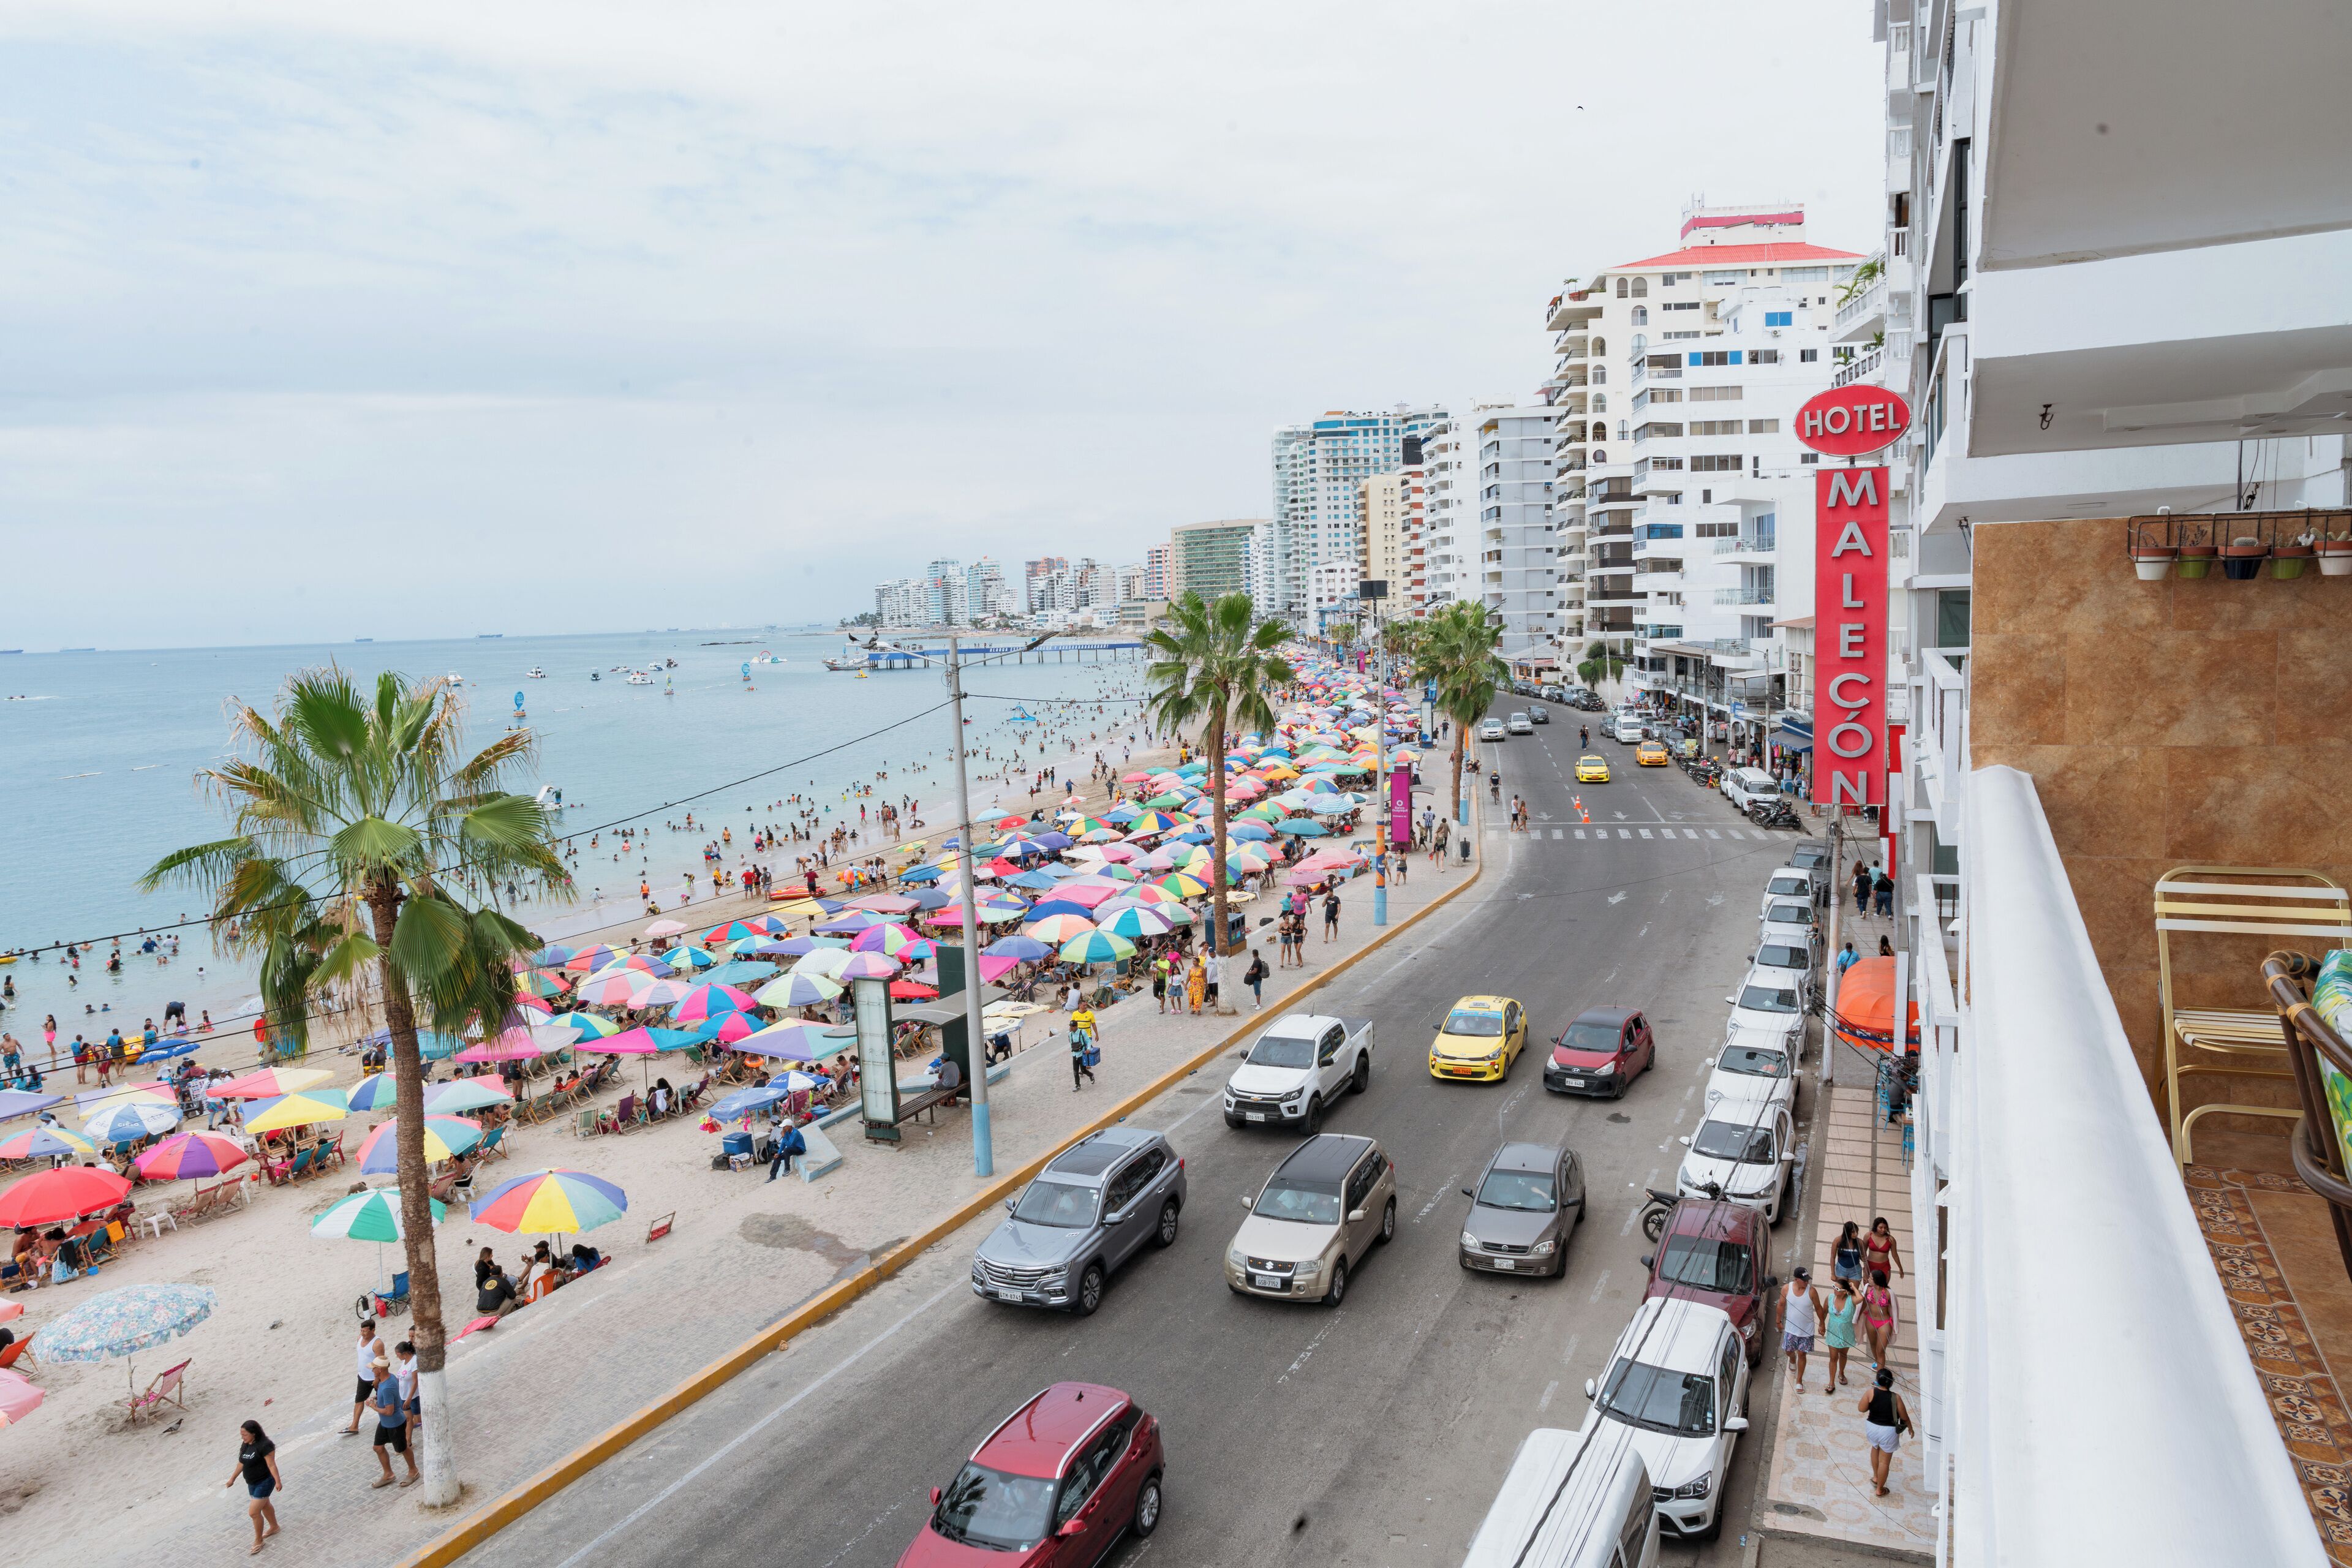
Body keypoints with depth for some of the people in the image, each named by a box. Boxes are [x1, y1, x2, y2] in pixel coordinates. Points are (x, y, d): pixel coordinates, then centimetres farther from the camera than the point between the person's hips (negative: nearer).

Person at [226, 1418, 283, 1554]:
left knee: (254, 1512, -7)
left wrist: (278, 1481, -24)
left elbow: (272, 1465, -24)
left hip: (264, 1483, -9)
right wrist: (232, 1479, 21)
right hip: (252, 1483, 9)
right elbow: (241, 1463, 15)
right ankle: (274, 1527, 46)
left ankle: (258, 1541, 10)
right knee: (265, 1505, 25)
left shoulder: (264, 1446, -26)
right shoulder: (246, 1445, 0)